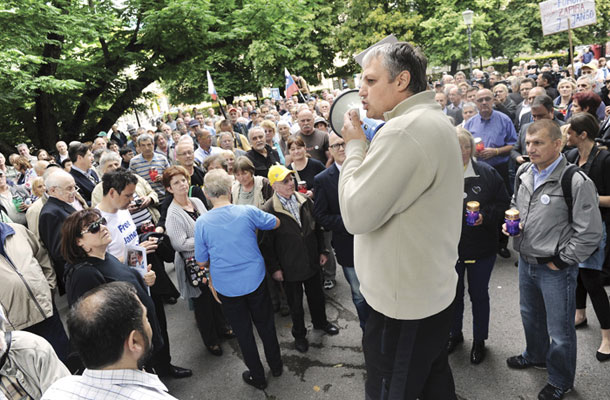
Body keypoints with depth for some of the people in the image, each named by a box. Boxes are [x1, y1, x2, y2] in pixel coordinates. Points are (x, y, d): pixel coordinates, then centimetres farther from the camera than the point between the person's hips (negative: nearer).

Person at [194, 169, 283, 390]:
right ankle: (276, 365, 41)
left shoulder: (202, 223, -15)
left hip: (227, 287, -1)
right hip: (255, 280, 1)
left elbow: (202, 261, -6)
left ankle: (257, 376, 33)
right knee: (265, 324, 22)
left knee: (243, 330, 17)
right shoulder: (248, 212, -15)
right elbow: (275, 223, 4)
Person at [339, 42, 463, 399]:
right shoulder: (437, 121, 10)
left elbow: (356, 214, -24)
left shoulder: (403, 131, -25)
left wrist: (355, 146, -13)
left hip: (402, 304, -10)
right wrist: (364, 146, 8)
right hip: (434, 289, 10)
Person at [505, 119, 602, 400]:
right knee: (530, 315, 28)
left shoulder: (576, 182, -21)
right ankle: (536, 355, 54)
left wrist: (560, 262, -13)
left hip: (556, 270, -7)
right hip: (526, 261, 7)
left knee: (560, 331, 10)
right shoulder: (523, 173, 1)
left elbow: (590, 233, -19)